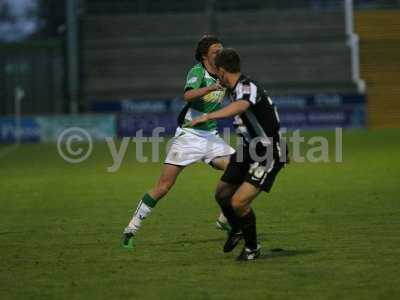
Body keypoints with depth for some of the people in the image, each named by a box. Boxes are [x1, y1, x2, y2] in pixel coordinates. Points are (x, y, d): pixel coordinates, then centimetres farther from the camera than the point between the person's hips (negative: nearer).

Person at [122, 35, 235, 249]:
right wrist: (212, 87, -48)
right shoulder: (197, 72, -15)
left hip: (210, 136, 6)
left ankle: (226, 219, 8)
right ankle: (131, 229, 1)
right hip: (189, 135, -6)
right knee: (163, 186, -8)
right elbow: (188, 95, -37)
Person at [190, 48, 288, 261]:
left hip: (268, 154, -10)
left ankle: (252, 248, 6)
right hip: (249, 149, 10)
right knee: (222, 194, 16)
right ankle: (237, 230, 44)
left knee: (239, 202, -17)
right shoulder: (237, 89, 6)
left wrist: (208, 116, -59)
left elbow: (240, 106, -48)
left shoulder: (247, 87, -24)